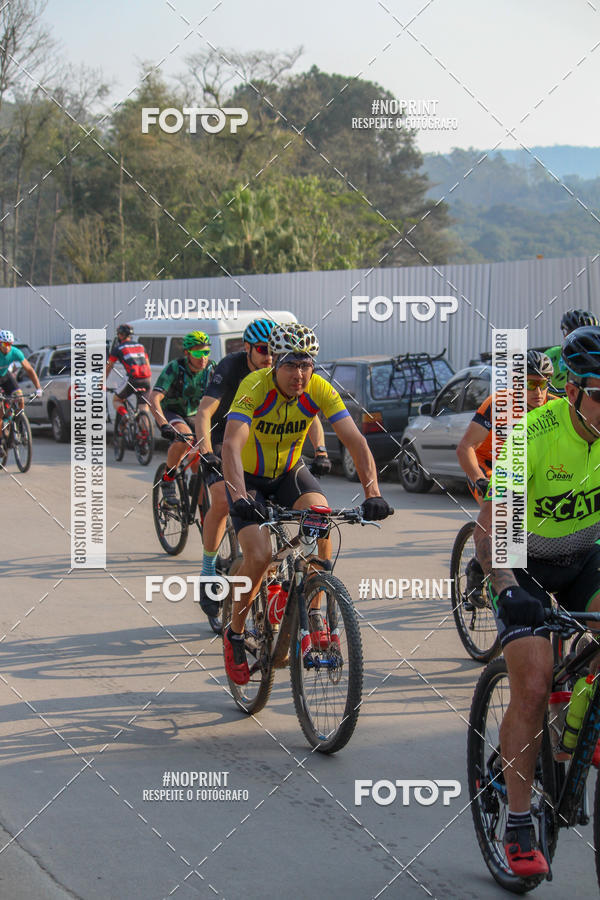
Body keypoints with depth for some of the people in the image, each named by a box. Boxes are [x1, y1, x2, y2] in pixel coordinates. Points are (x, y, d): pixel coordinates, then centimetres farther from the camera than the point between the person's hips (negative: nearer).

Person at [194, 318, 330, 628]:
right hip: (223, 437, -3)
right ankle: (208, 571, -7)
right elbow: (204, 413, -33)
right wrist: (206, 453, -48)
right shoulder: (230, 367, -25)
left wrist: (320, 452, -34)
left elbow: (310, 415, -18)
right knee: (222, 501, -23)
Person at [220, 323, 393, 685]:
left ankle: (314, 615, -10)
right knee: (260, 557, -21)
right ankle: (235, 634, 4)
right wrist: (240, 498, -57)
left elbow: (356, 441, -26)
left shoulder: (320, 390, -21)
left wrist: (373, 494, -40)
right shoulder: (255, 387, -30)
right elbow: (231, 445, -42)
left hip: (291, 471, 3)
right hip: (250, 476, -3)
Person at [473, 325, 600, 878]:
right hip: (524, 565, -5)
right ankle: (519, 826, -6)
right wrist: (507, 589, -50)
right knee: (533, 689, -15)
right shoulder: (534, 434, -29)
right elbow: (488, 529, -33)